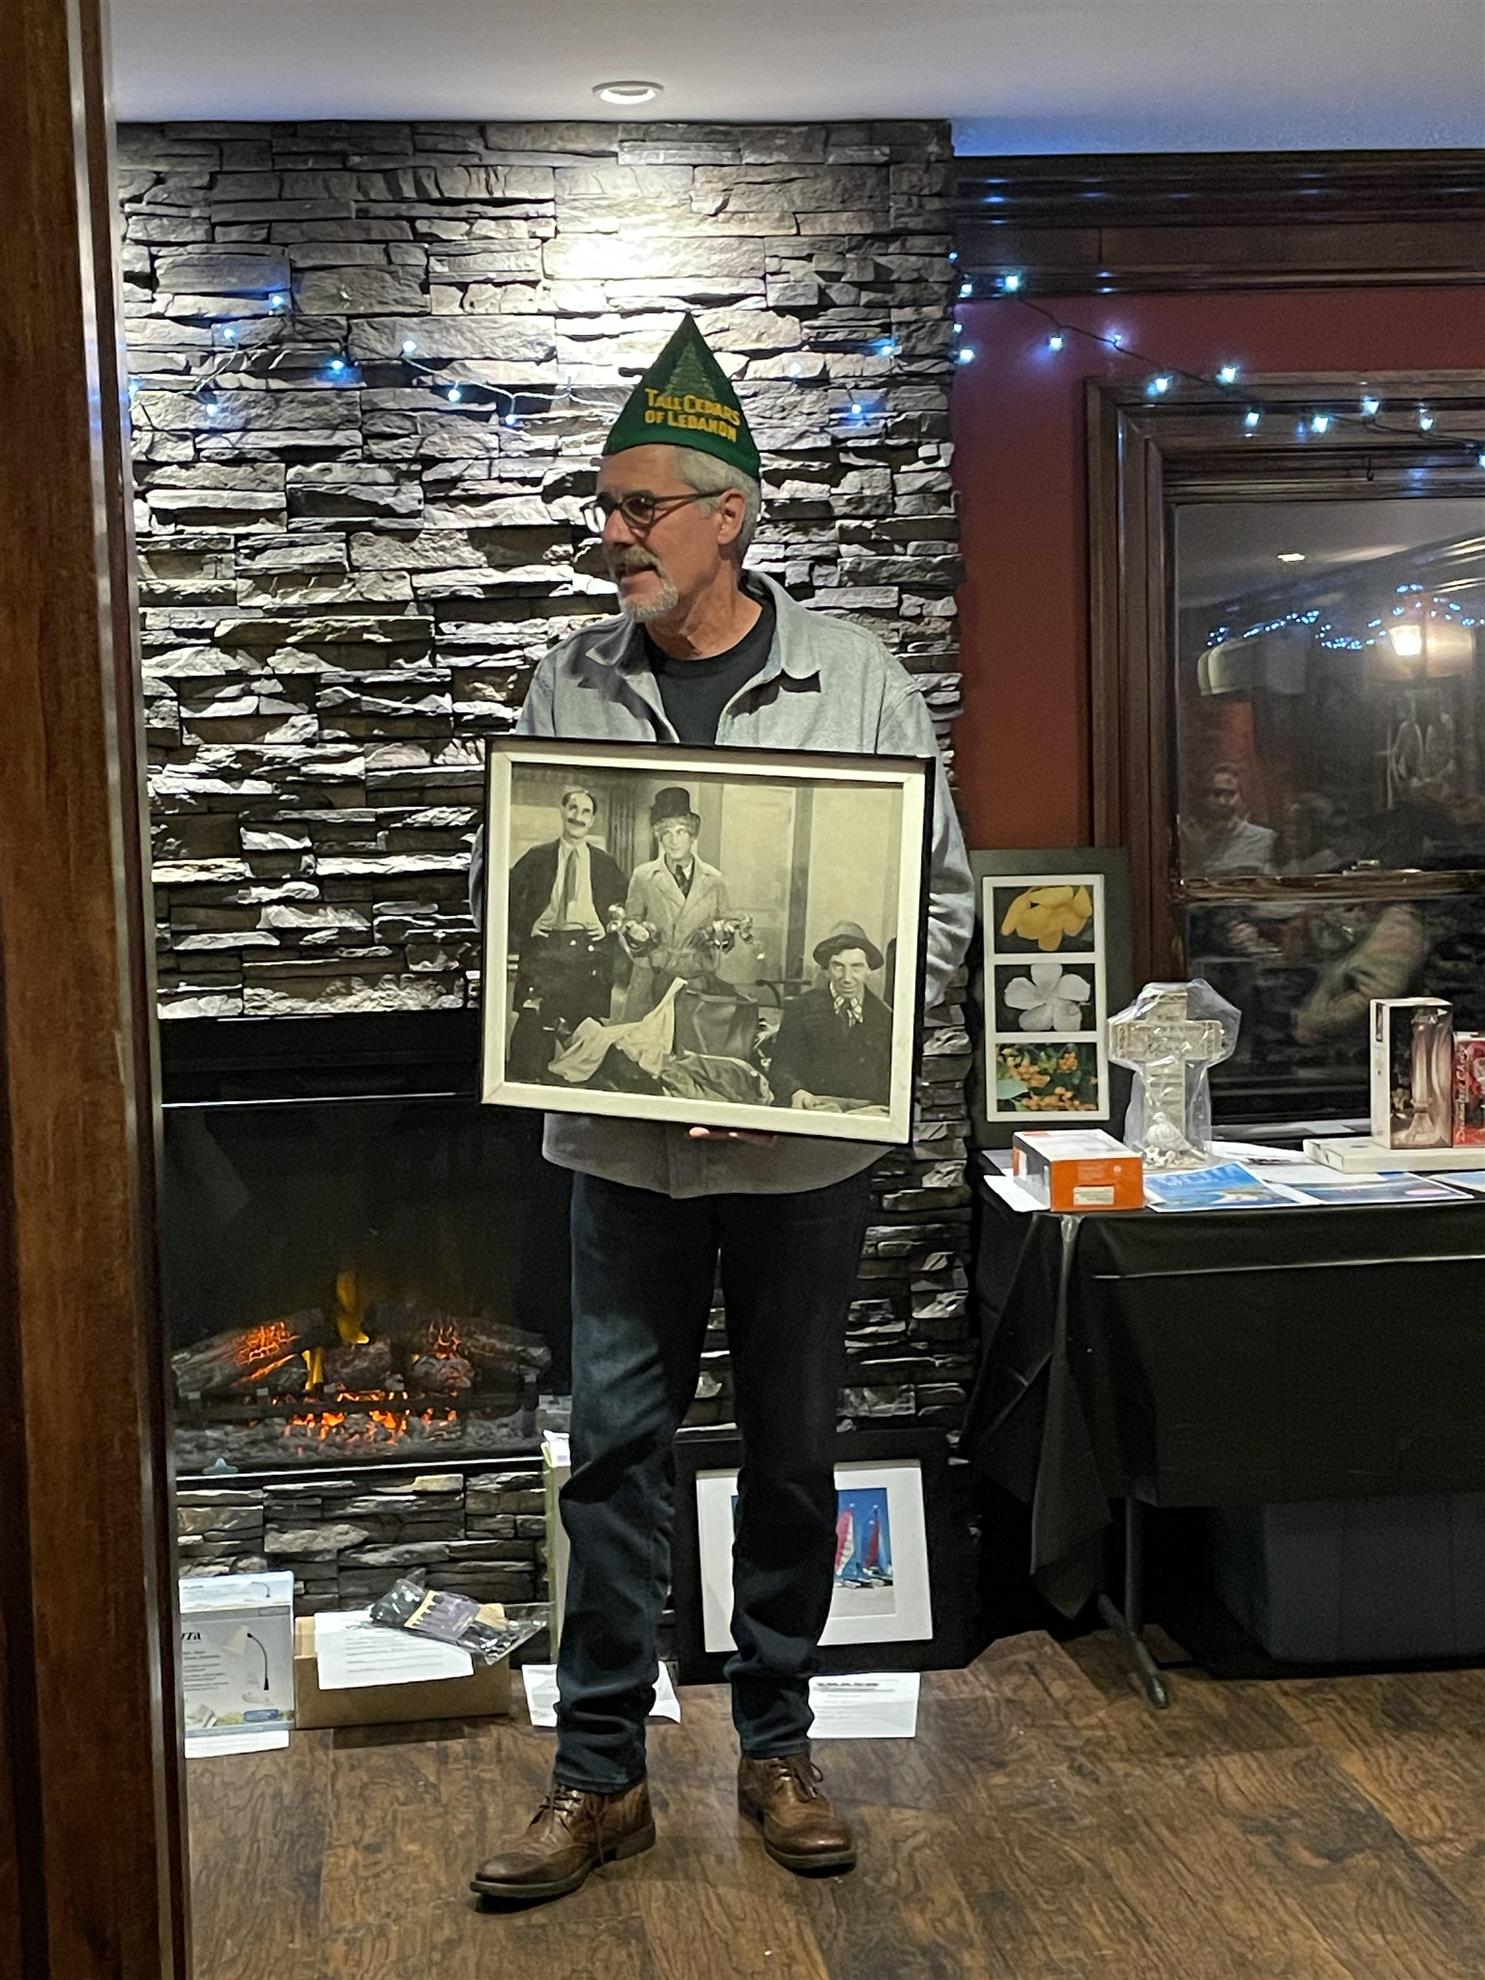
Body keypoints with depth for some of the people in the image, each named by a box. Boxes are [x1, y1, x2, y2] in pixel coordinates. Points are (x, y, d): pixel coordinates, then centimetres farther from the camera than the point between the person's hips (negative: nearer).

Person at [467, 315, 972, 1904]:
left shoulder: (854, 679, -3)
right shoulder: (570, 686, 2)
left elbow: (942, 894, -1)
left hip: (809, 1147, -1)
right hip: (624, 1142, 1)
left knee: (792, 1449, 12)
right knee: (617, 1447, 6)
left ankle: (775, 1747, 29)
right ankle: (599, 1775, 19)